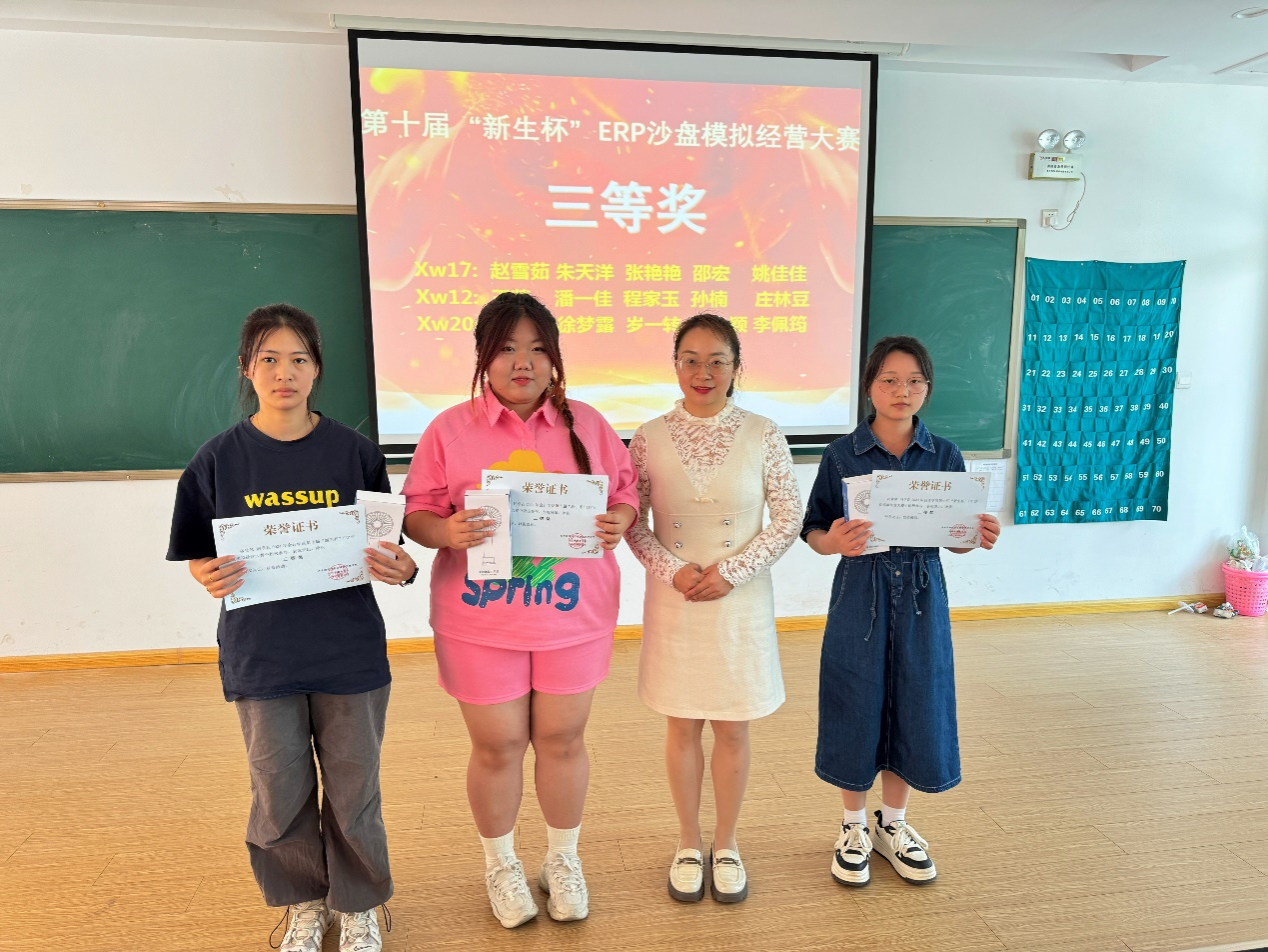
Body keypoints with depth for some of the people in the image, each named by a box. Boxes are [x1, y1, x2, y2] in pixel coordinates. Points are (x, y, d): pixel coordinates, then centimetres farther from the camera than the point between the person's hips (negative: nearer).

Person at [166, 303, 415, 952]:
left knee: (353, 790, 10)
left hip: (348, 652, 0)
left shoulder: (354, 452, -3)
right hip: (260, 653, 1)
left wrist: (401, 569, -20)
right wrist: (212, 578, -18)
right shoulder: (218, 459, -1)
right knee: (280, 795, 12)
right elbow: (199, 558, 4)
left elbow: (383, 550, 2)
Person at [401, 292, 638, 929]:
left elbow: (627, 490, 7)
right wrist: (447, 531, -23)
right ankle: (500, 864, 39)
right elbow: (416, 513, -1)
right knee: (497, 747, 12)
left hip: (572, 617, 2)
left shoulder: (587, 425, 3)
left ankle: (563, 858, 40)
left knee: (562, 740, 15)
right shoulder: (450, 430, -2)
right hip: (481, 621, -1)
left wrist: (620, 520, -15)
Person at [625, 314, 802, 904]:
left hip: (741, 602, 0)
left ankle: (726, 845, 33)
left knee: (733, 729, 11)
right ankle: (689, 845, 33)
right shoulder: (650, 437, -3)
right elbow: (632, 523, 1)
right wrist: (673, 570, -14)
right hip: (673, 603, 1)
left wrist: (732, 570, -13)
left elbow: (789, 519, -3)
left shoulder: (763, 436, -5)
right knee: (681, 726, 12)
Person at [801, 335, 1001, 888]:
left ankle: (894, 825, 35)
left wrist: (982, 537, -15)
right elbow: (813, 531, -4)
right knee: (857, 711, 7)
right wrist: (834, 542, -26)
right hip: (860, 596, -2)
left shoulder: (945, 456, 2)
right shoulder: (842, 454, -5)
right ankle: (855, 827, 31)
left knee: (914, 712, 11)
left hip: (921, 597, 2)